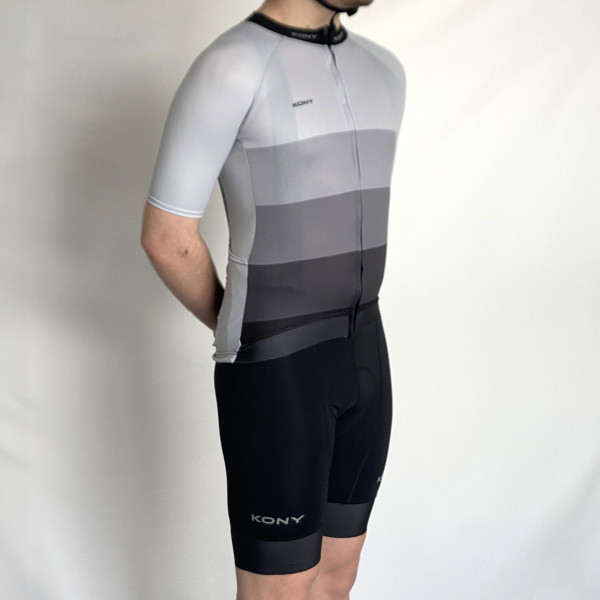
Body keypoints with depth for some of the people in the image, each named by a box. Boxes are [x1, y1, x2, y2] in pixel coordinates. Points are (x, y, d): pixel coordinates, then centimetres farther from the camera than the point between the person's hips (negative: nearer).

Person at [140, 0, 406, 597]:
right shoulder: (228, 68, -16)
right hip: (272, 376, -7)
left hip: (362, 362, 8)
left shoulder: (382, 72, 9)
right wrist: (240, 334, 3)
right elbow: (164, 235, -11)